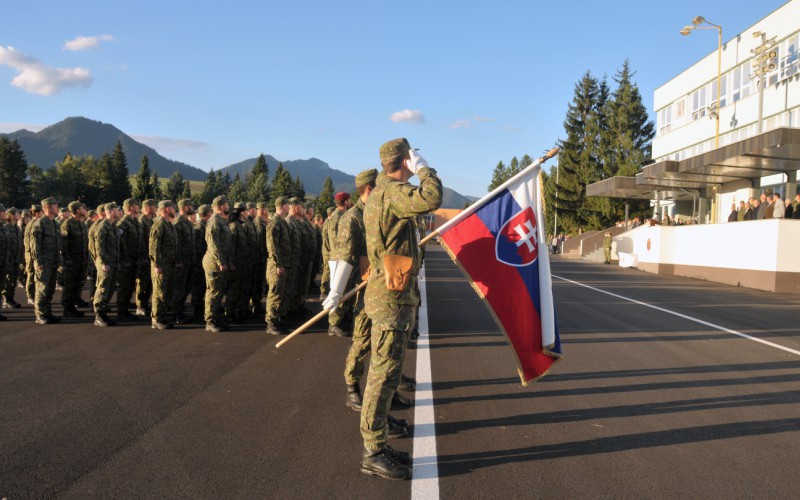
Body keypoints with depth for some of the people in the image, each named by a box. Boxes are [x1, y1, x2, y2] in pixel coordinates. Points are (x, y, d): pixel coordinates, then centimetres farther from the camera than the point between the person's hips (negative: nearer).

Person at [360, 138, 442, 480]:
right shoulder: (392, 192, -15)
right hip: (392, 297, -11)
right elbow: (431, 199, -35)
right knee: (384, 374, -5)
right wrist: (424, 168, -15)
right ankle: (373, 452, 2)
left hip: (395, 294, 11)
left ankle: (378, 441, 26)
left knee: (385, 372, 16)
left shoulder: (382, 192, 18)